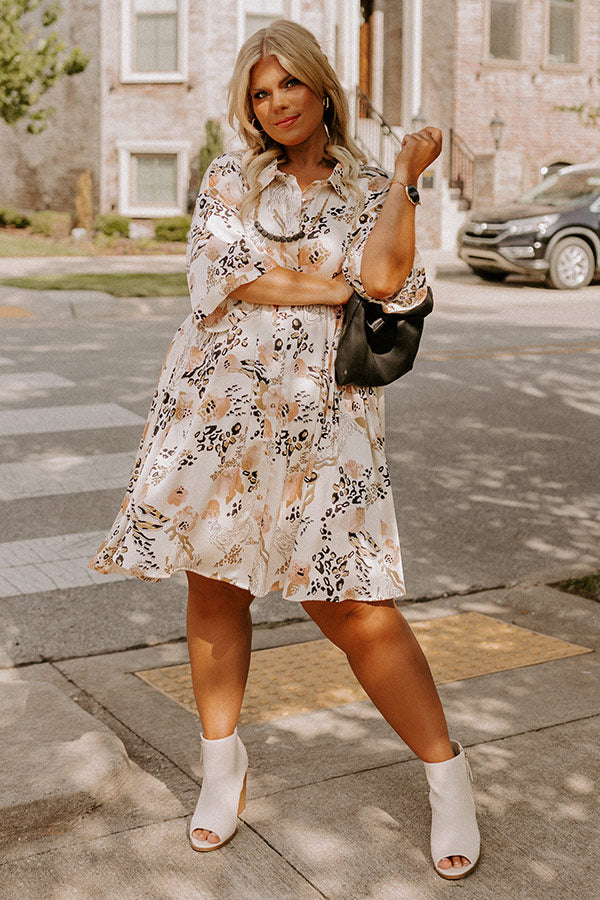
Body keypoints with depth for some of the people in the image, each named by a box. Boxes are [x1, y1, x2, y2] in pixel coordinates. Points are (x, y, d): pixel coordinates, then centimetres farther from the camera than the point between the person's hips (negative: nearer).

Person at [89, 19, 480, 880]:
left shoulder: (369, 191, 9)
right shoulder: (231, 178, 11)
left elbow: (385, 276, -10)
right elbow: (226, 275, -5)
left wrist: (407, 174, -8)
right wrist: (340, 287, -5)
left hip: (321, 418, -2)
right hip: (220, 403, 2)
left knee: (353, 606, -6)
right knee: (215, 583, 7)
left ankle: (447, 776, 10)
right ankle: (223, 761, 27)